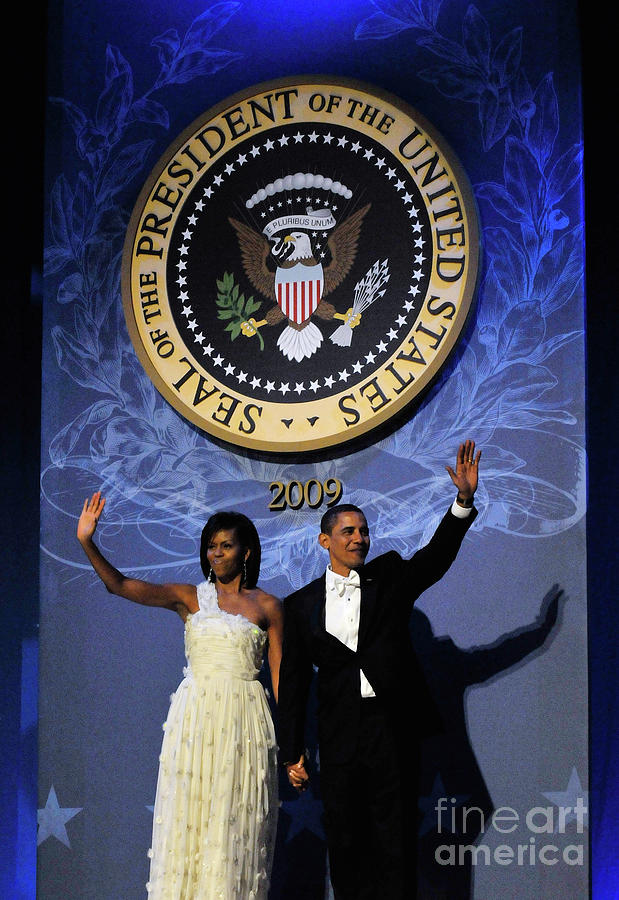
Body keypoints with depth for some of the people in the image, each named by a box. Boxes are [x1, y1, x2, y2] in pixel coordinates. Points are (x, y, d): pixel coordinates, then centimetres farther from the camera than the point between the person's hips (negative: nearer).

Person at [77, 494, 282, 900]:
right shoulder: (189, 596, 6)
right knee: (189, 819, 1)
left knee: (235, 826, 2)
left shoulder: (267, 606, 6)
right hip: (195, 718, 1)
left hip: (244, 721, -1)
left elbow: (281, 675, 5)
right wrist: (87, 541, -22)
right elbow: (120, 584, -7)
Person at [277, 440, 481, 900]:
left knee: (396, 839, 2)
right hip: (339, 733, 1)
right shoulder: (301, 604, 7)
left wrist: (464, 499, -24)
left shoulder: (390, 578, 8)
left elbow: (436, 556, -8)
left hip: (394, 726, -1)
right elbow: (293, 681, 7)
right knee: (344, 840, 7)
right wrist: (292, 753, 4)